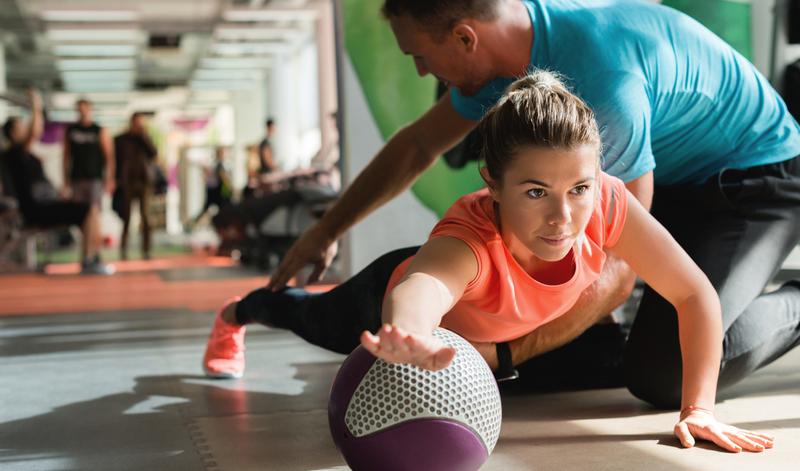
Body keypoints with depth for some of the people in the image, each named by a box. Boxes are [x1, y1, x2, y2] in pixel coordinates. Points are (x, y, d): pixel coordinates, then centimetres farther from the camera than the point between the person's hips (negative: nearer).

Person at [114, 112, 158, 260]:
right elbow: (115, 161, 8)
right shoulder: (120, 140, 8)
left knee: (145, 217, -7)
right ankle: (123, 251, 0)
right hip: (127, 182, -1)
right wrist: (117, 181, 0)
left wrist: (143, 136, -5)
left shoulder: (145, 139, 14)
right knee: (126, 218, -5)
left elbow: (154, 154, -3)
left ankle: (146, 250, -5)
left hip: (144, 181, 1)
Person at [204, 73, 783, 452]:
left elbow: (697, 295, -31)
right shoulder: (472, 236, -52)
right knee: (319, 320, 28)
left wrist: (699, 409, -35)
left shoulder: (606, 201, -40)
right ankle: (239, 312, 62)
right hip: (403, 285, -3)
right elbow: (418, 289, -74)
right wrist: (408, 334, -97)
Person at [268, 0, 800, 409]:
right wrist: (326, 232, 13)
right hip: (672, 181, 8)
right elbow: (418, 145, 7)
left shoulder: (601, 79, -36)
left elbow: (617, 269, -30)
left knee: (662, 372, -24)